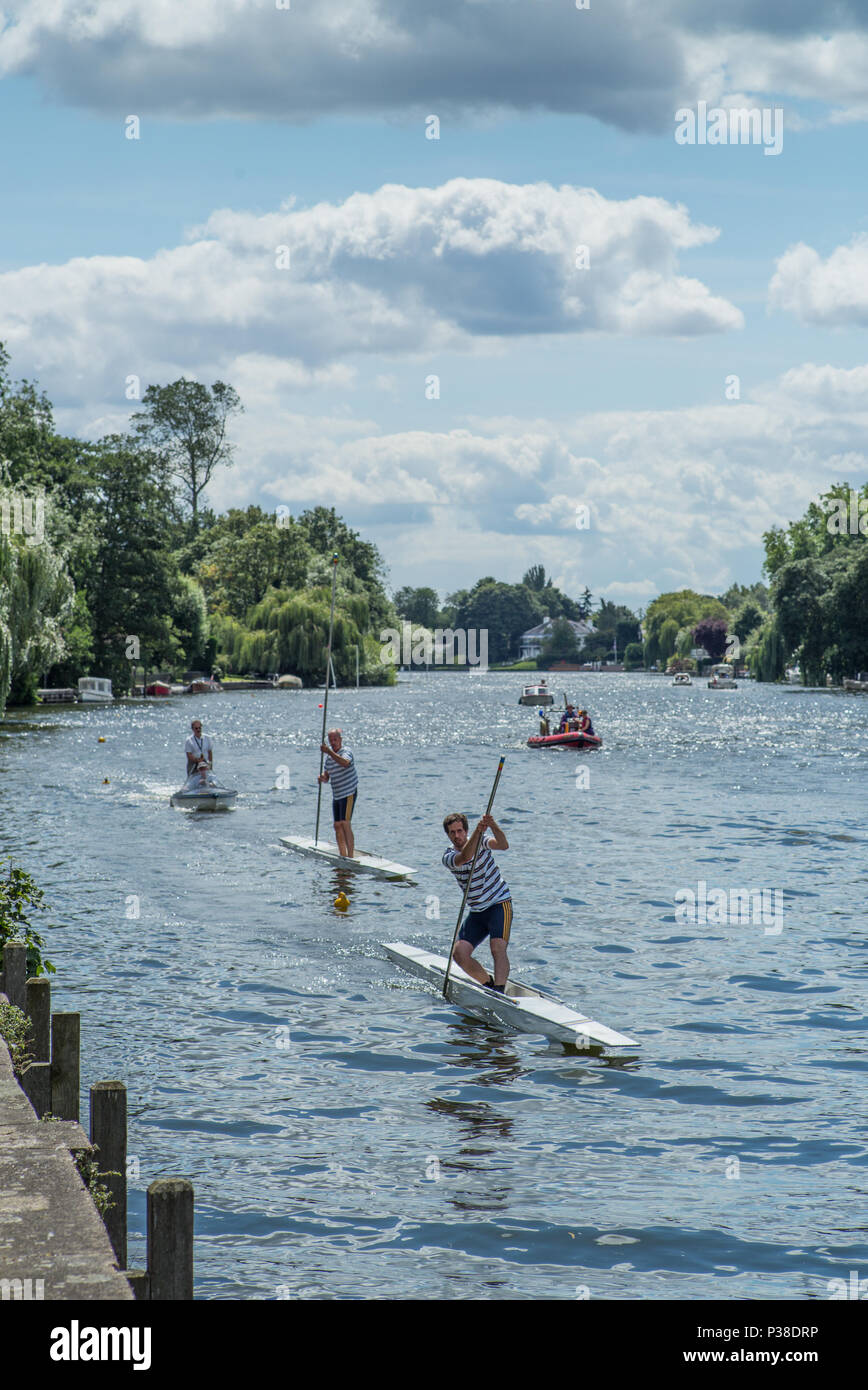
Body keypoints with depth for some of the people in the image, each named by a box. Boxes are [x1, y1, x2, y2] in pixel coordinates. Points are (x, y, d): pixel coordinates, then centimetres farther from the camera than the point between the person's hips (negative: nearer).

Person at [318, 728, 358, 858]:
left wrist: (329, 751, -43)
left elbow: (345, 763, -36)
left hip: (349, 793, -8)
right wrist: (322, 778, -13)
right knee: (337, 825, 8)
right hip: (336, 795, 8)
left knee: (345, 823, -15)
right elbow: (326, 777, 12)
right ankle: (343, 856, 14)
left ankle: (350, 856, -15)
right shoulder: (328, 757, 11)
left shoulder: (346, 751, -12)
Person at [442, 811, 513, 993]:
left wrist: (493, 826, -46)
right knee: (459, 954, -7)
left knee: (497, 948, -24)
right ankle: (489, 985, 12)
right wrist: (478, 831, -45)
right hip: (477, 912, 4)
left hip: (500, 903, -4)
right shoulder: (448, 856, -6)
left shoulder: (481, 841, -6)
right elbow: (465, 857, -30)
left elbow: (503, 845, -27)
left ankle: (499, 991, -33)